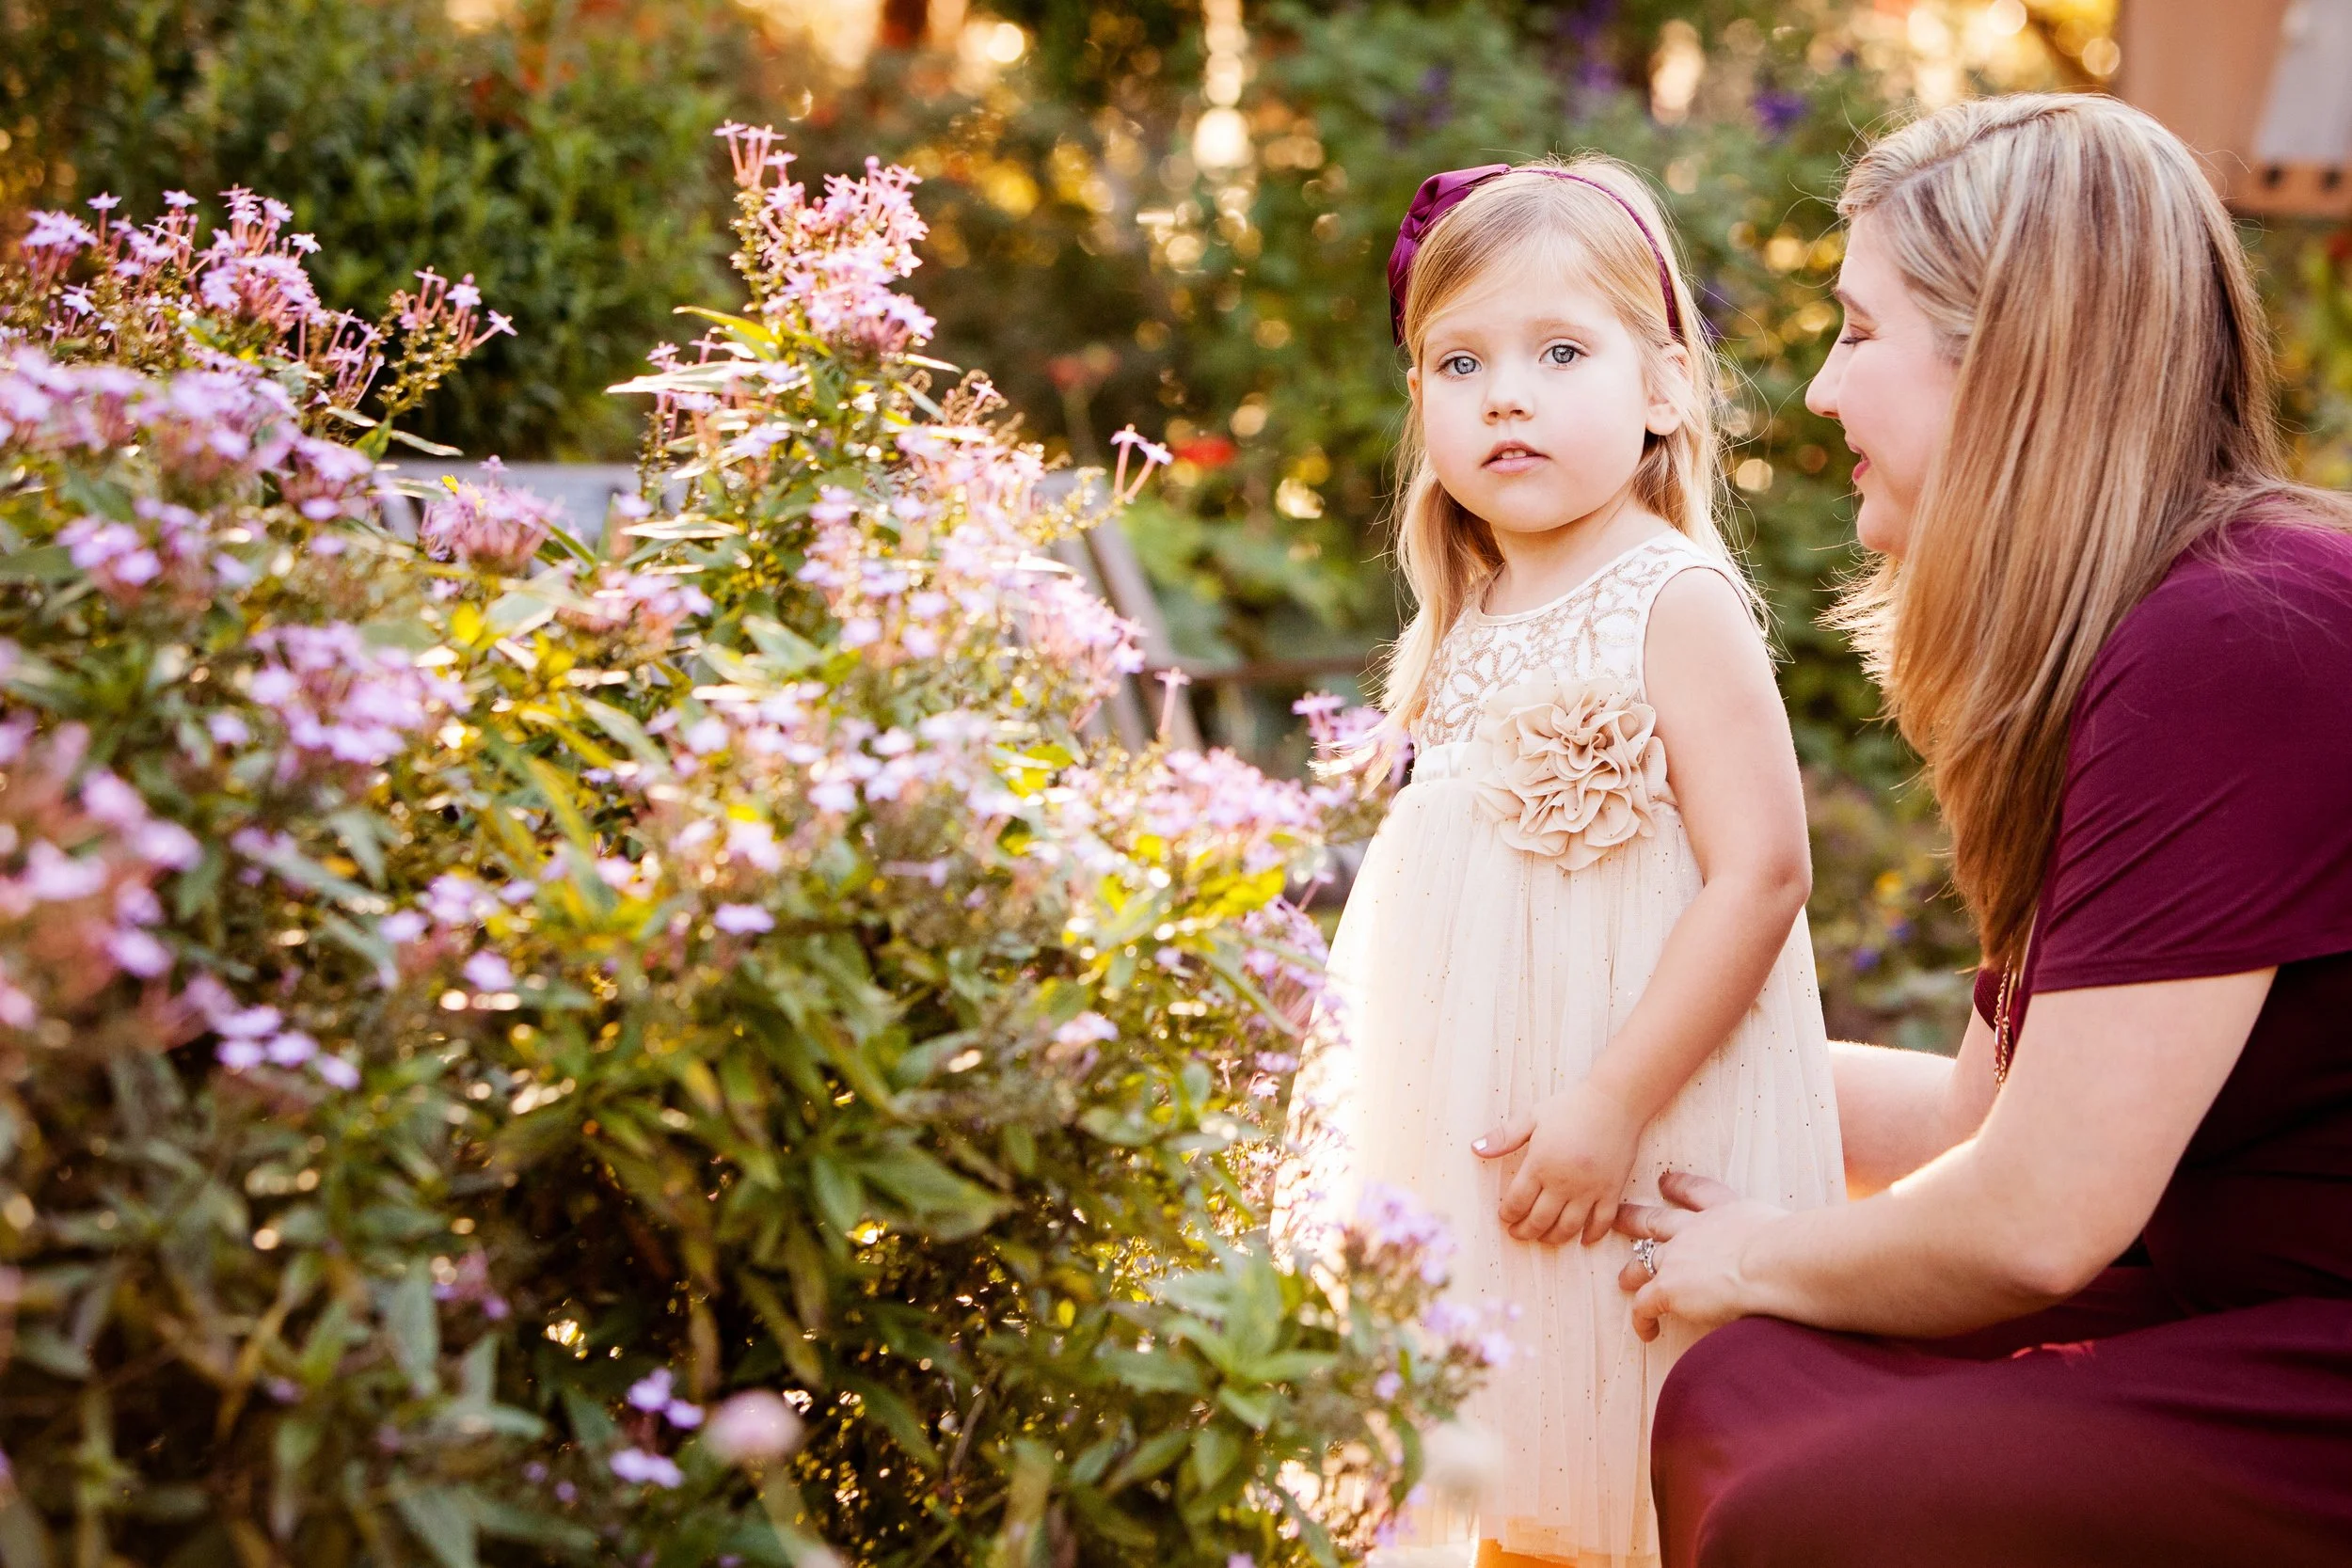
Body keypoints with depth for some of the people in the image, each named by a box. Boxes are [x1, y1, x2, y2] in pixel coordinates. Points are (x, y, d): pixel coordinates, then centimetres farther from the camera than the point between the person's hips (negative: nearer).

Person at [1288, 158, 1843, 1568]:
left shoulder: (1677, 604, -14)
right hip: (1474, 1119, 7)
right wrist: (1369, 1054, 15)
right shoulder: (1470, 620, 8)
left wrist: (1613, 1104, -23)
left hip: (1643, 1129, -7)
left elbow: (1760, 874, -20)